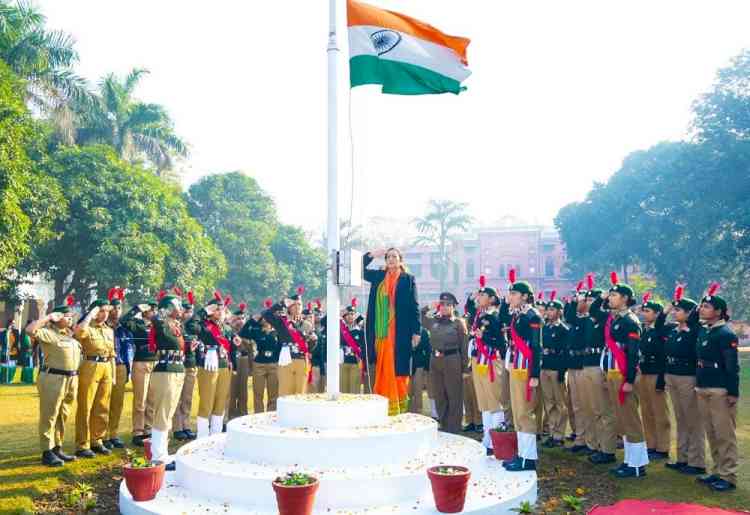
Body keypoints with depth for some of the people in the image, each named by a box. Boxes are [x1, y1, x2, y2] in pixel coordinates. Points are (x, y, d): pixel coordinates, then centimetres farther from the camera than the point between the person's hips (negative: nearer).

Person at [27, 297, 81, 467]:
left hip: (71, 379, 8)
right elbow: (30, 330, -23)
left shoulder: (71, 333, 14)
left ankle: (57, 449, 24)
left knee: (62, 417, 15)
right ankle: (47, 453, 3)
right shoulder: (49, 333, -9)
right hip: (53, 379, -8)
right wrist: (48, 317, -18)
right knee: (49, 417, -2)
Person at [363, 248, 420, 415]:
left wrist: (417, 331, -6)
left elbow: (414, 307, 0)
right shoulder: (378, 276, 14)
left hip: (400, 333, -3)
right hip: (380, 333, 3)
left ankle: (400, 409, 2)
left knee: (398, 370, -3)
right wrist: (371, 255, 5)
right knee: (383, 370, 3)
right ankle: (384, 408, 6)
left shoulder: (408, 279, 4)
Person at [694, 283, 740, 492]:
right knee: (711, 434, 13)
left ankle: (728, 476, 5)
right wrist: (697, 384, 17)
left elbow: (733, 366, -14)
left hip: (720, 391, -8)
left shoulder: (726, 334, -12)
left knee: (725, 434, -2)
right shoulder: (702, 331, 11)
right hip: (703, 390, 8)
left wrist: (733, 393, -17)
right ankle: (718, 471, 22)